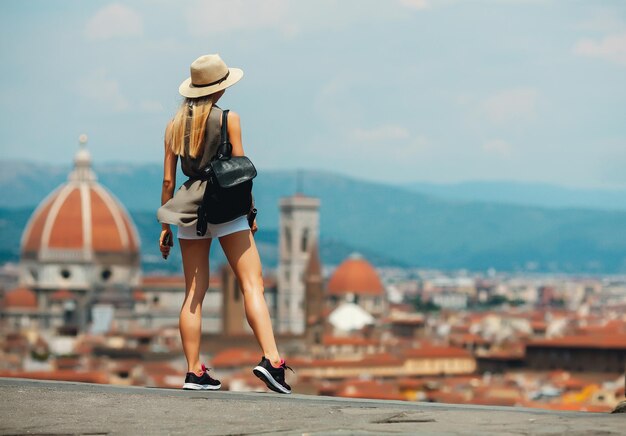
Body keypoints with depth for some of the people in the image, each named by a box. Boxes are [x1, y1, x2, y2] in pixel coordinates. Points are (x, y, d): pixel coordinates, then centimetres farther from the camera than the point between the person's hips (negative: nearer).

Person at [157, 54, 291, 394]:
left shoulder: (175, 125, 9)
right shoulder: (228, 119, -3)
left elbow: (168, 180, 9)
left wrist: (165, 227, 13)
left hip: (189, 210, 4)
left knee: (194, 293, 7)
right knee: (252, 284, -8)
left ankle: (194, 372, 5)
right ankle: (271, 359, -22)